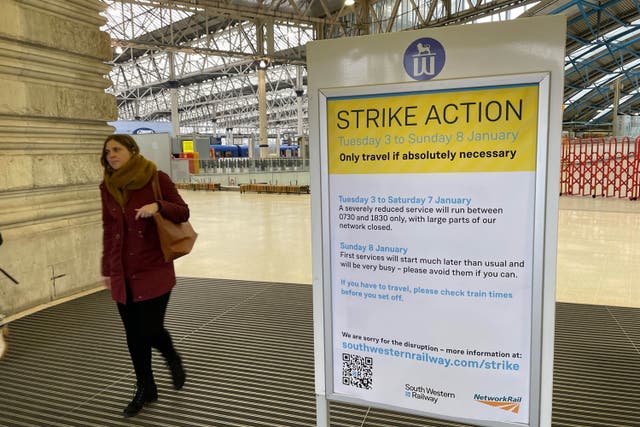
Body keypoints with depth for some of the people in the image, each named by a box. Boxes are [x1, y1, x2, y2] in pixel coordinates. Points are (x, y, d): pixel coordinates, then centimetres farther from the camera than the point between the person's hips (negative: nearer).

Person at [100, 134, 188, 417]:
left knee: (151, 329, -3)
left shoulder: (157, 178, -8)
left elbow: (183, 213, -5)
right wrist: (107, 269, 12)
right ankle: (145, 390, 29)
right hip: (122, 272, 4)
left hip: (154, 268, -4)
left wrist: (158, 206, -24)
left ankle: (173, 360, 32)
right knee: (133, 333, 10)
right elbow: (108, 230, 11)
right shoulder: (107, 187, 5)